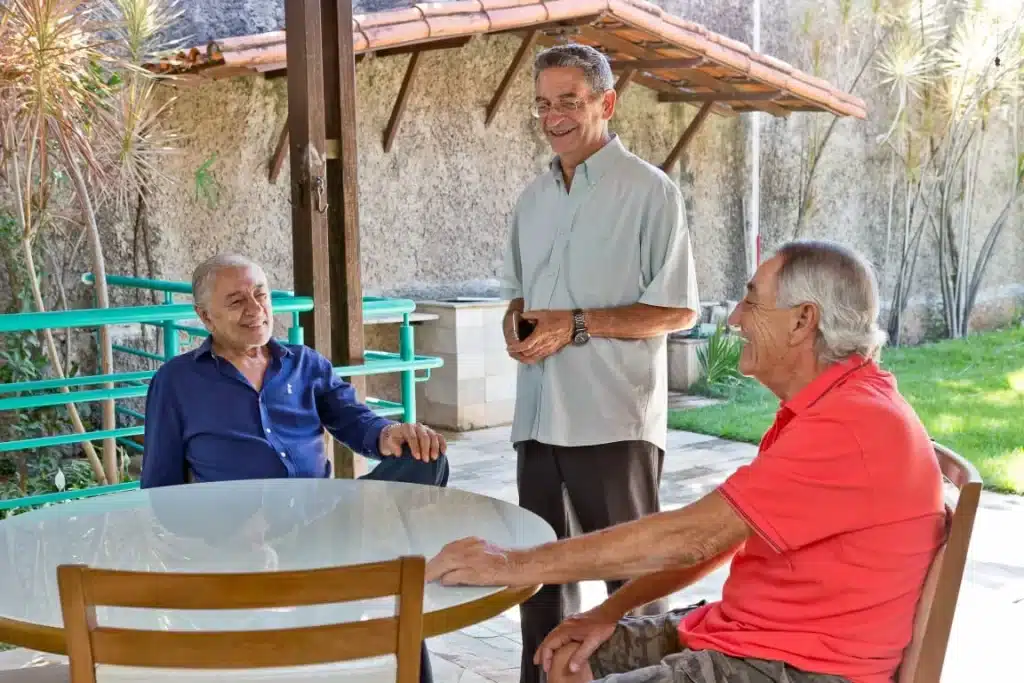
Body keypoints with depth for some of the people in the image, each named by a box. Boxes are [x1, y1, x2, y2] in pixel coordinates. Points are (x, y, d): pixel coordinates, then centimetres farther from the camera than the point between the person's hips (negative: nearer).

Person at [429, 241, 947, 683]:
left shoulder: (850, 424, -23)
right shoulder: (825, 408, 13)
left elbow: (692, 536, -26)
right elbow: (723, 535, 14)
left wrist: (517, 566, -21)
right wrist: (610, 611, 5)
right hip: (753, 631, 10)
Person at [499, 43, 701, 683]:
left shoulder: (649, 191, -6)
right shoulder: (534, 198, 14)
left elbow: (677, 311, -9)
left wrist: (578, 325, -17)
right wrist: (516, 326, -1)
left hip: (614, 417, -6)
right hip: (539, 413, 7)